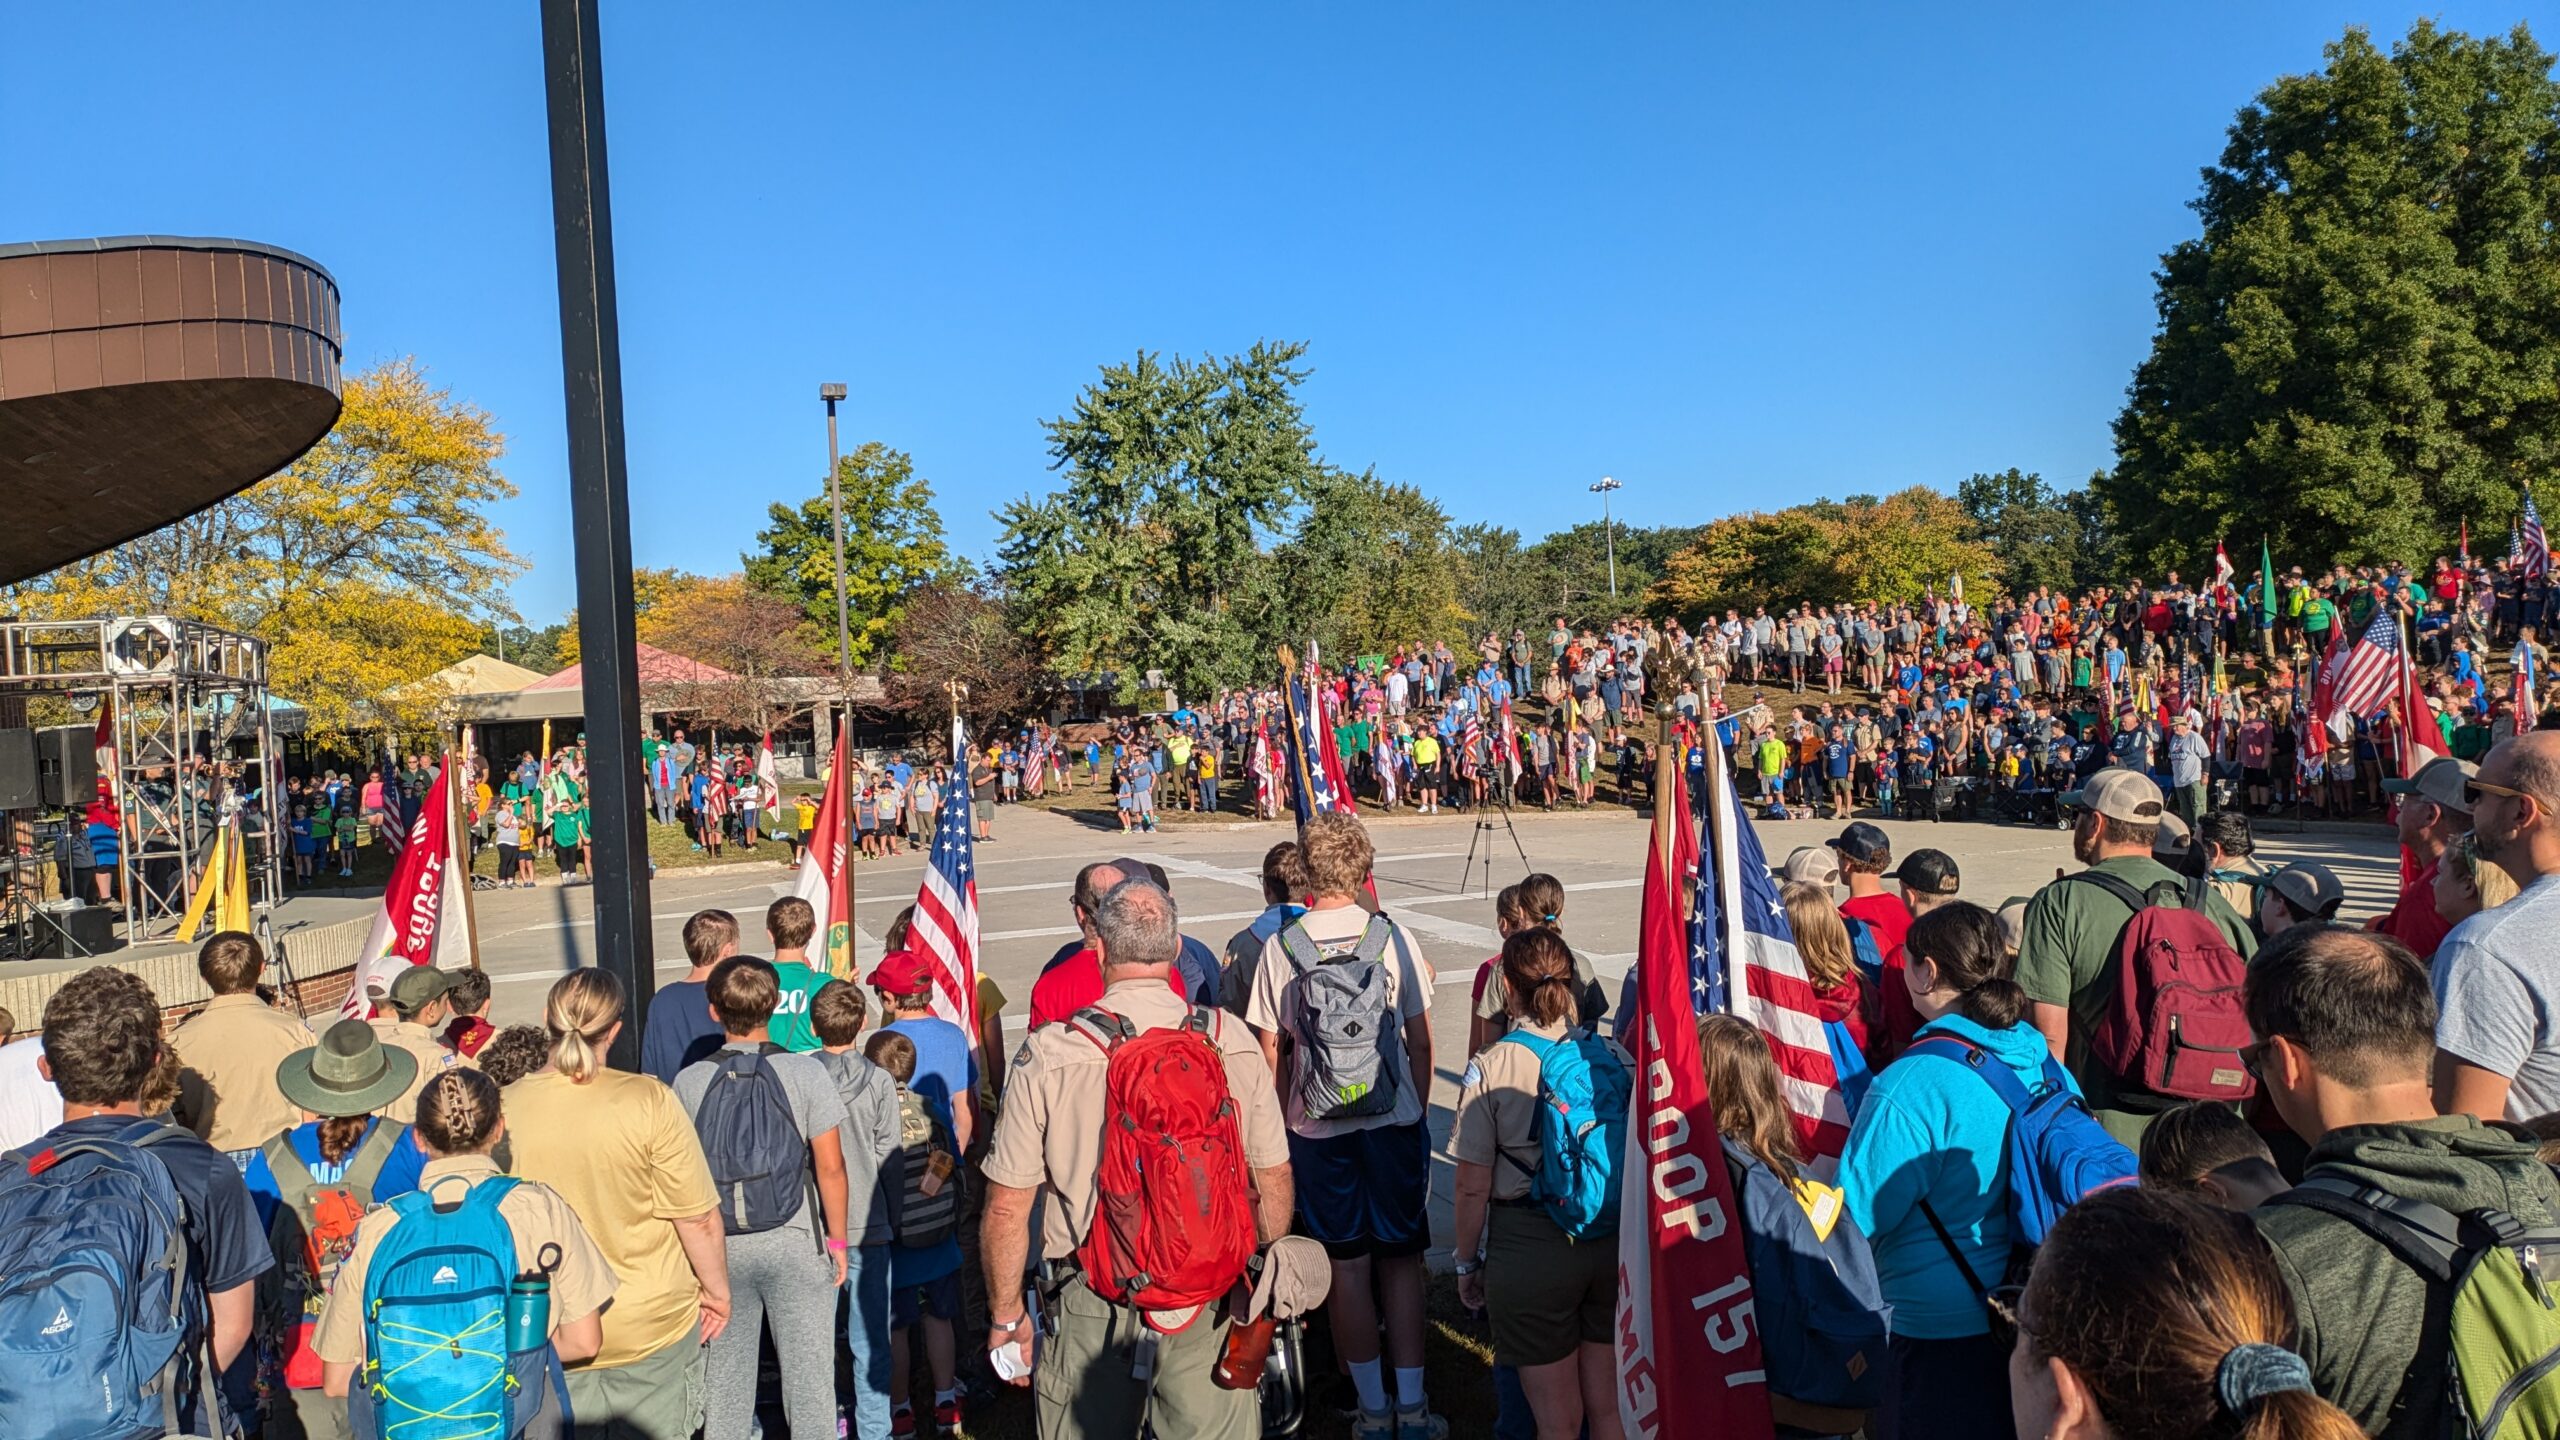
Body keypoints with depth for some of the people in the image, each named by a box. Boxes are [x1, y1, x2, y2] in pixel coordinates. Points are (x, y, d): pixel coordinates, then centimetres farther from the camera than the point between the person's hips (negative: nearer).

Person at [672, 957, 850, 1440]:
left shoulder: (689, 1082, -6)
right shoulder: (806, 1073, -11)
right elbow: (830, 1167, -9)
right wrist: (837, 1239, 4)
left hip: (719, 1246, 2)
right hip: (796, 1242, -2)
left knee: (725, 1372, 15)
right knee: (808, 1371, 7)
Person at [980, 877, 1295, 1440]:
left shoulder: (1048, 1053, -12)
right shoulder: (1234, 1043, -7)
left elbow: (1006, 1209, -8)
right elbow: (1274, 1180, 2)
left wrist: (1006, 1314, 7)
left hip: (1093, 1310, -1)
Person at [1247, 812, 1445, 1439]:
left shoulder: (1280, 947, -7)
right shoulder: (1392, 936, -6)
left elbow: (1270, 1053, -2)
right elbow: (1420, 1042, -2)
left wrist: (1283, 1125, 11)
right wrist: (1418, 1110, 12)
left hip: (1316, 1129, 0)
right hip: (1395, 1122, 0)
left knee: (1347, 1267, 9)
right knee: (1400, 1259, 11)